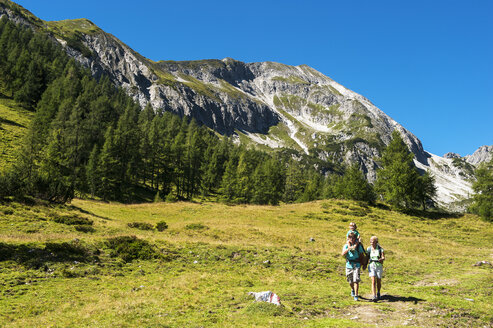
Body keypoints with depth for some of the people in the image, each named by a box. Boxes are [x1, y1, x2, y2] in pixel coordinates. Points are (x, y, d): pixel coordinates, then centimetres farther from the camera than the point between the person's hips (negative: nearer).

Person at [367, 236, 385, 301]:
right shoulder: (369, 249, 3)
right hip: (371, 266, 0)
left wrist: (377, 260, -31)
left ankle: (378, 293, 37)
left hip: (379, 266, 0)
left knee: (378, 281, 11)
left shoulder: (380, 249, -4)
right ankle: (374, 296, -17)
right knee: (373, 281, -12)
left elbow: (383, 258, -14)